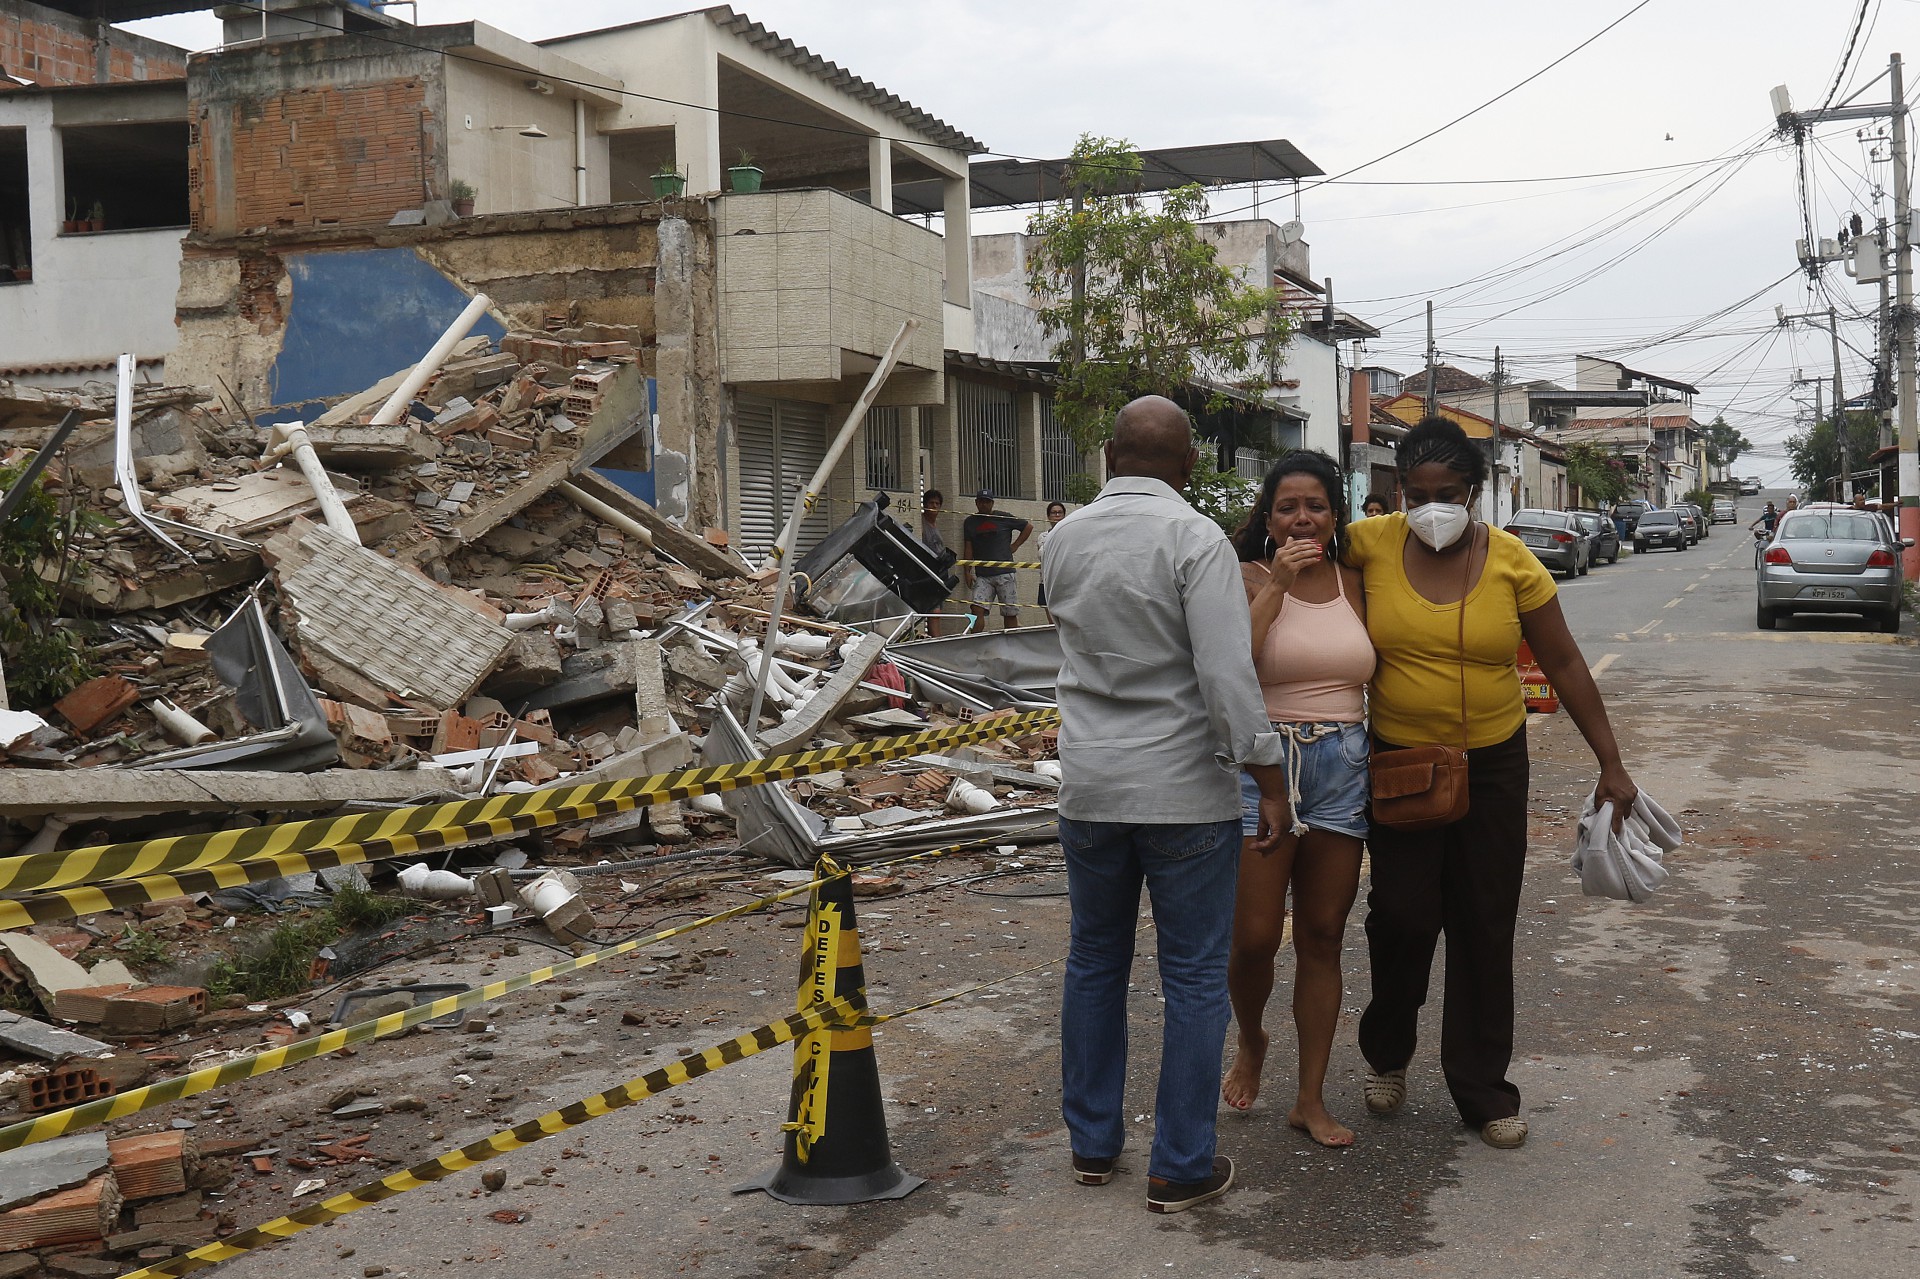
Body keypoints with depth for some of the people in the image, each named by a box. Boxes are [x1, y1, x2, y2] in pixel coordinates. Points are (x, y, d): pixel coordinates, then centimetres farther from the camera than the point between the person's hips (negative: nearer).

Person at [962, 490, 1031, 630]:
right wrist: (967, 572, 3)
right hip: (982, 576, 1)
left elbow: (1028, 527, 13)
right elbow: (968, 549, 11)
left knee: (1010, 614, 0)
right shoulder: (970, 522, 12)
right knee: (977, 609, -17)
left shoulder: (1004, 518, 4)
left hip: (1005, 573, -1)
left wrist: (1015, 545, 6)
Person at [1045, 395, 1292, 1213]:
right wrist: (1270, 780, -13)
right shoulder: (1196, 539, -14)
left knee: (1095, 963, 18)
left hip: (1089, 785, 5)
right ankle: (1181, 1167, 11)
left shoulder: (1063, 540, 3)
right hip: (1186, 792, -5)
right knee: (1194, 978, 6)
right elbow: (1227, 673, -20)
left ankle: (1092, 1143, 27)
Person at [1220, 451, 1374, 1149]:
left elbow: (1375, 678, 16)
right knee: (1254, 936, -3)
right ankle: (1251, 1041, 29)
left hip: (1344, 766, 4)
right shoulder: (1249, 578, -3)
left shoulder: (1354, 583, 9)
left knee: (1322, 936, 8)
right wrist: (1277, 583, -19)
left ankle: (1311, 1097, 17)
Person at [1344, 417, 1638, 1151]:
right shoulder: (1373, 545, -8)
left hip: (1491, 767, 1)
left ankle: (1483, 1091, 20)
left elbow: (1564, 664, 0)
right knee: (1402, 916, -5)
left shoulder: (1510, 562, -7)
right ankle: (1387, 1053, 25)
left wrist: (1611, 765, 0)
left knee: (1485, 930, 6)